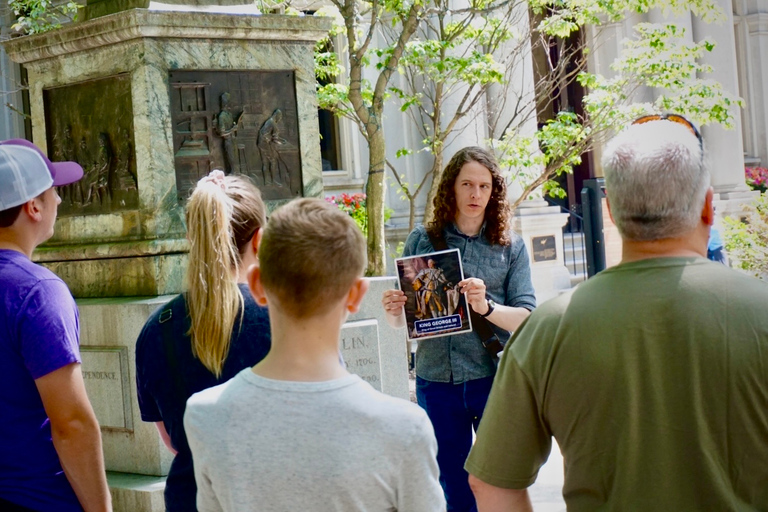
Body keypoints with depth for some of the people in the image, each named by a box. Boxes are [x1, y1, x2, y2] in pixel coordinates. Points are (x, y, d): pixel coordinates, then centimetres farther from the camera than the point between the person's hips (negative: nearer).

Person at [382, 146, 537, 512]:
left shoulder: (510, 247, 4)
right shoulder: (421, 241, 6)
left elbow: (526, 319, -4)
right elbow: (400, 320, 10)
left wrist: (486, 307, -22)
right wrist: (392, 310, -13)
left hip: (495, 380, -1)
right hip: (437, 382, 1)